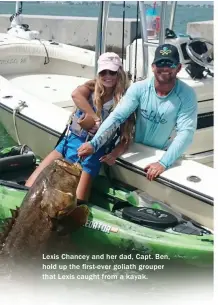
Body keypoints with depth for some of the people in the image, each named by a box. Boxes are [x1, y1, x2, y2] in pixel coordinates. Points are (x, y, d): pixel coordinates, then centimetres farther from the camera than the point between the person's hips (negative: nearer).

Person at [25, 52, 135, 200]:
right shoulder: (92, 86, 6)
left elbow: (127, 137, -3)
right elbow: (76, 94, -19)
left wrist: (114, 154, -21)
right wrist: (96, 119, -23)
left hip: (94, 150, -3)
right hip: (72, 141, 3)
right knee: (30, 187, -6)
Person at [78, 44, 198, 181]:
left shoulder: (187, 95, -18)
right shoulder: (139, 88, -14)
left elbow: (186, 132, -25)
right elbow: (116, 117, -22)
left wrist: (163, 163, -38)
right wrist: (94, 143, -38)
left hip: (163, 155, -1)